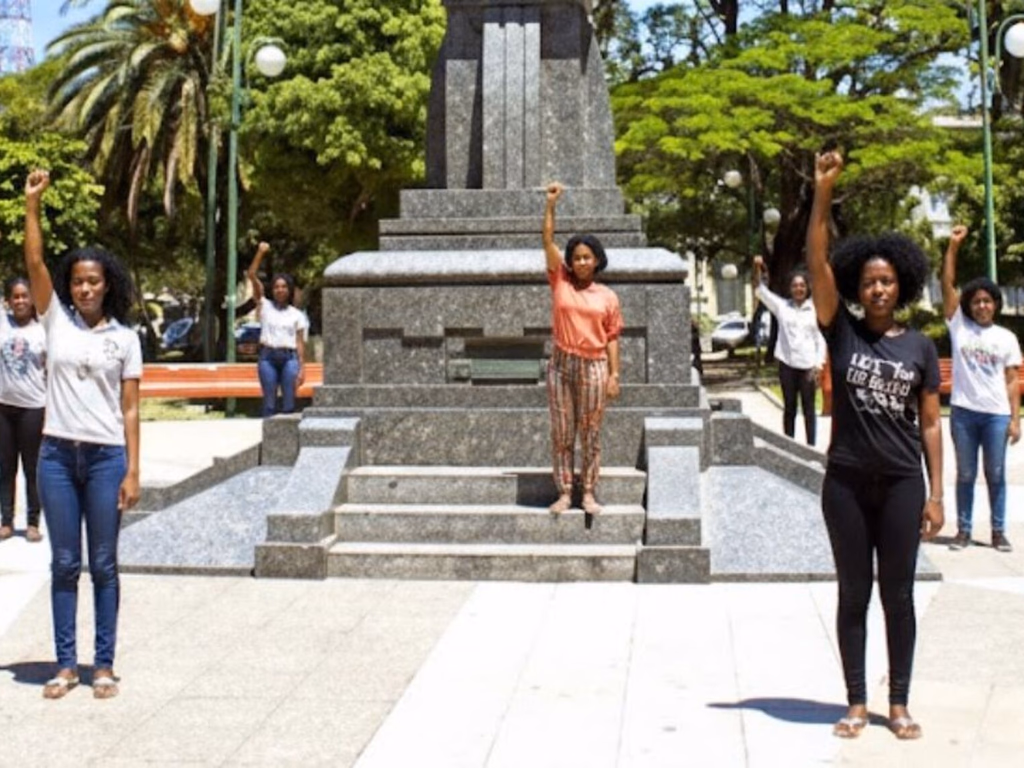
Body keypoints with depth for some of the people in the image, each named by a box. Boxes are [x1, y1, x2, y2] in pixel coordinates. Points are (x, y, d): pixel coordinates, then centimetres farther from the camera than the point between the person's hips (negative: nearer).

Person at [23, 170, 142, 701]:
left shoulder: (125, 338, 3)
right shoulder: (56, 320, 5)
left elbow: (129, 410, 1)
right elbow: (34, 263, -6)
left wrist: (132, 471, -4)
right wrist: (32, 204, -16)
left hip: (106, 457, -1)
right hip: (58, 455, 1)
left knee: (103, 564, 5)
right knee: (64, 563, 7)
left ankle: (104, 665, 13)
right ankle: (65, 664, 14)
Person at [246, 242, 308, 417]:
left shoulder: (297, 315, 10)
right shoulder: (265, 306, 9)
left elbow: (300, 342, 7)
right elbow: (252, 276, 2)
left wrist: (302, 367, 0)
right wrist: (260, 253, -6)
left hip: (289, 358, 0)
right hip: (268, 357, 0)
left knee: (289, 402, -2)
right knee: (269, 402, 0)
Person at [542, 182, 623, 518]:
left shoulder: (607, 296, 4)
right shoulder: (560, 282, 4)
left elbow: (612, 337, 4)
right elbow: (548, 242, -3)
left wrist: (614, 374, -1)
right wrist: (550, 205, -10)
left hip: (594, 367, 0)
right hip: (561, 364, 1)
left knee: (591, 433, 4)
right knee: (561, 433, 4)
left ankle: (588, 494, 11)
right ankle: (564, 493, 10)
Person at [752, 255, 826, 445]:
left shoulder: (815, 309, 2)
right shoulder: (782, 306, 4)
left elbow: (820, 340, 3)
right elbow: (761, 290, -1)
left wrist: (819, 365, -5)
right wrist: (757, 268, -16)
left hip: (808, 365, -1)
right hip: (787, 364, 1)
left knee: (808, 408, 3)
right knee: (789, 407, 9)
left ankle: (811, 447, 8)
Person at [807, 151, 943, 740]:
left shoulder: (920, 347, 3)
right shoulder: (842, 332, 0)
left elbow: (930, 423, 4)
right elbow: (817, 262, -11)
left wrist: (936, 493, -1)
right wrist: (823, 192, -19)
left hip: (902, 483, 0)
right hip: (847, 482, 0)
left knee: (898, 594, 7)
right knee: (853, 594, 7)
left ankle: (900, 704, 18)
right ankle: (857, 703, 17)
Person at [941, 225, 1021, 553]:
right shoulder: (959, 326, 3)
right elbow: (948, 285, -4)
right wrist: (953, 245, -10)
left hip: (996, 414, 0)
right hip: (963, 412, 0)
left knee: (996, 475, 7)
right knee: (965, 475, 8)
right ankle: (963, 530, 15)